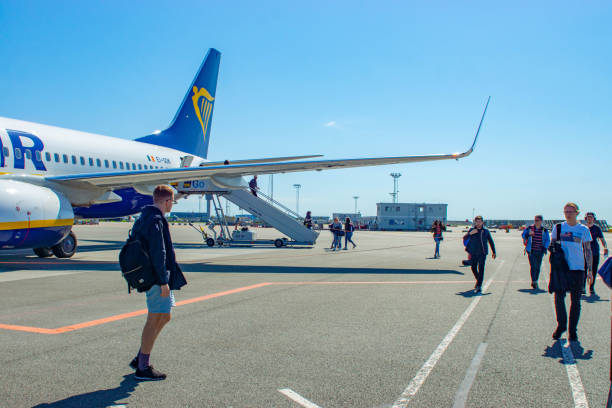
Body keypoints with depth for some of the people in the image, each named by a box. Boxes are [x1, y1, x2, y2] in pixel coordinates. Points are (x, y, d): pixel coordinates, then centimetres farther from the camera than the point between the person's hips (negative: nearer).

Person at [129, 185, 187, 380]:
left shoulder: (143, 218, 15)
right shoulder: (156, 221, -17)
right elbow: (158, 253, -22)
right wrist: (163, 282, -21)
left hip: (149, 276, 10)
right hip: (157, 278, -10)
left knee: (164, 317, 17)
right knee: (154, 321, -1)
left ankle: (140, 359, 24)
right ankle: (143, 368, 9)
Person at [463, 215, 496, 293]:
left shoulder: (486, 231, 3)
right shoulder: (472, 230, 4)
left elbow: (491, 242, 13)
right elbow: (464, 238, -2)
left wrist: (494, 252, 13)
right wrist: (470, 233, -20)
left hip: (482, 253, -2)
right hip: (473, 253, 2)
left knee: (481, 269, -12)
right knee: (473, 268, 11)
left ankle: (479, 286, -13)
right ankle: (478, 280, 38)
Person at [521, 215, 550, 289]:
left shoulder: (544, 230, 5)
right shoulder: (529, 228, 3)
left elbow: (547, 240, 7)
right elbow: (523, 235, 4)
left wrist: (545, 248, -6)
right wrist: (528, 234, -17)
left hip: (540, 252, 2)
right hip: (531, 251, -2)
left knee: (538, 267, 7)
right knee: (533, 266, -11)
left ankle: (535, 282, 21)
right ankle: (534, 282, -8)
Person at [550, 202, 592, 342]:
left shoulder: (583, 230, 3)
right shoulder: (558, 227, 5)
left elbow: (588, 251, 6)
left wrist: (590, 270, 1)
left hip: (578, 268, 0)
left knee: (576, 300, 4)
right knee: (559, 297, -6)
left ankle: (573, 330, 15)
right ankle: (561, 325, 13)